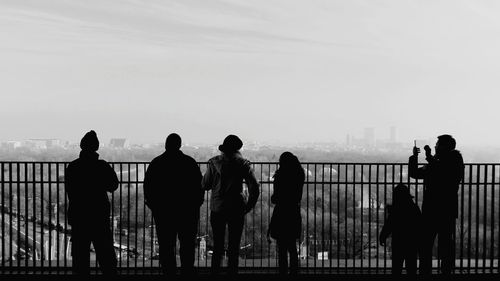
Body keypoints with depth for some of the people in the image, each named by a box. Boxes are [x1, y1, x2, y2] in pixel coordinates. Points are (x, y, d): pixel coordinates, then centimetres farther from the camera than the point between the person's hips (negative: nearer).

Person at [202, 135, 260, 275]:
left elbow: (205, 185, 4)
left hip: (217, 209, 2)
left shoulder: (214, 162, 0)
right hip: (236, 210, -1)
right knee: (234, 248, 6)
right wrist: (248, 206, 3)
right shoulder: (243, 163, -3)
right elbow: (254, 187, -8)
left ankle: (215, 271, 10)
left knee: (217, 247, 11)